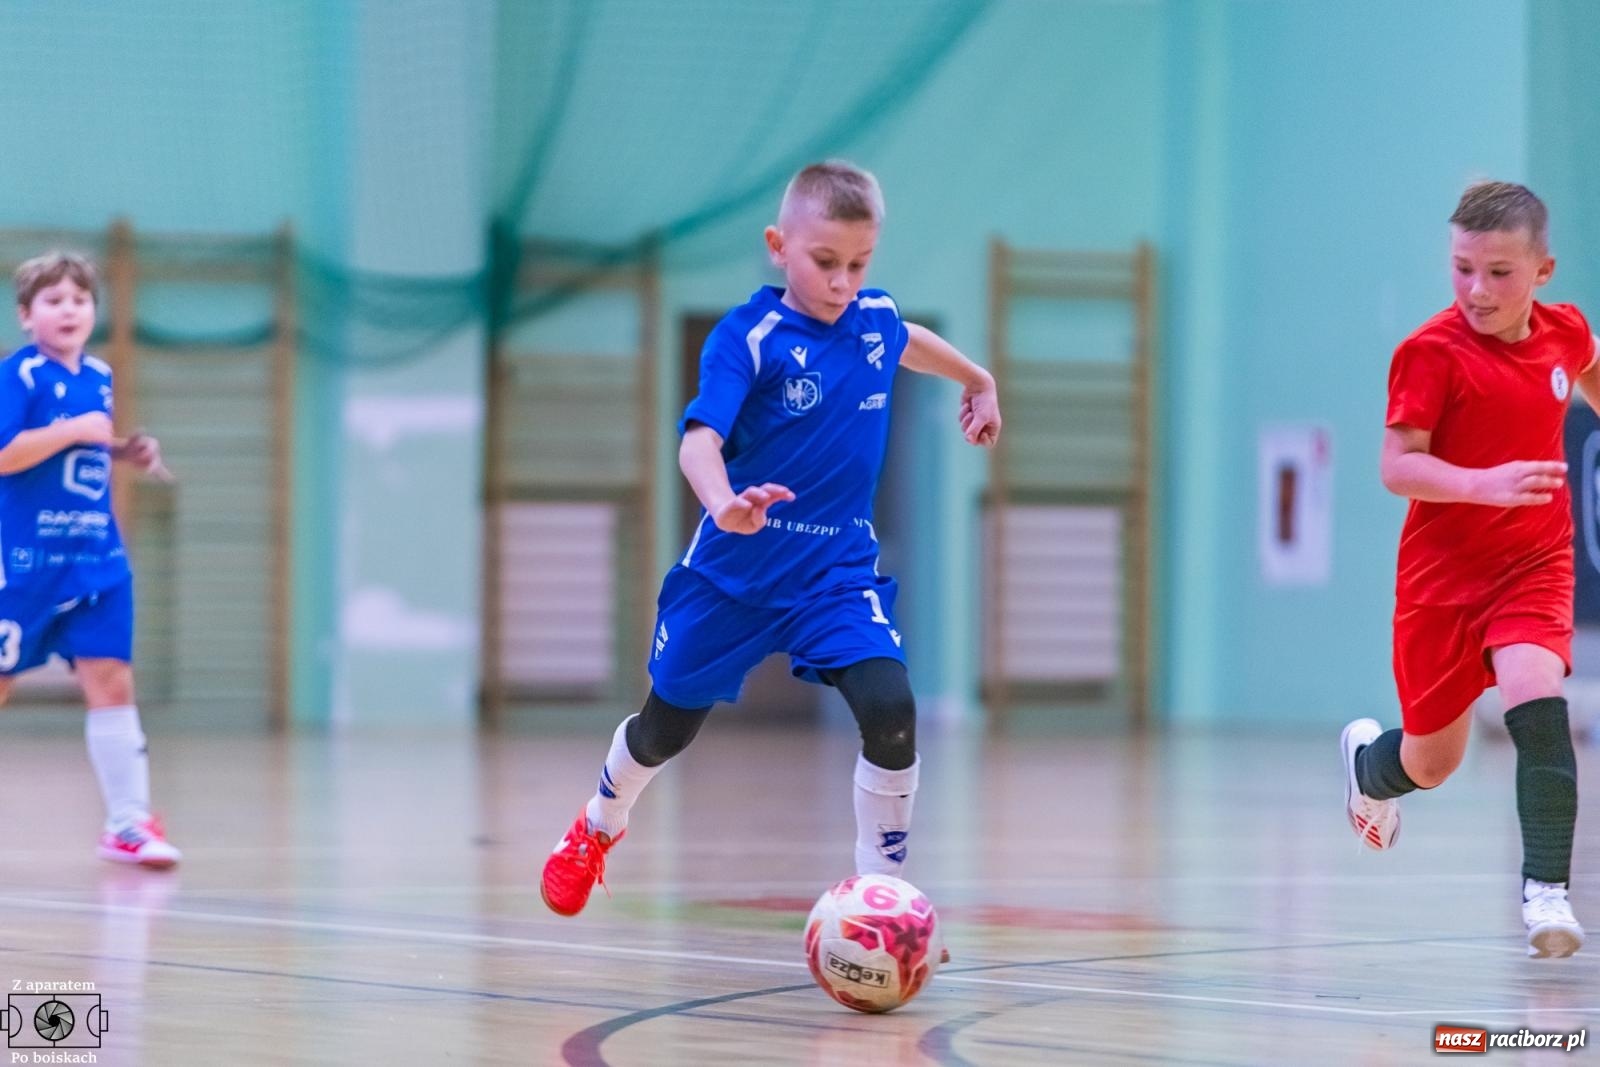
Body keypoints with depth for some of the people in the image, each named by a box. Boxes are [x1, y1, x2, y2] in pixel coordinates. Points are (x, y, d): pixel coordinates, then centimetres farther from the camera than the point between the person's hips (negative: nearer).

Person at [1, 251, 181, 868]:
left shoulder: (99, 377, 12)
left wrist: (127, 452, 10)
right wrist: (76, 430, -21)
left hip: (97, 559, 6)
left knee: (111, 681, -1)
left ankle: (128, 822, 0)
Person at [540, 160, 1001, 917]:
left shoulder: (876, 318, -2)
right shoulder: (747, 337, -20)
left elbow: (910, 342, 25)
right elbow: (700, 438, -33)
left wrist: (978, 381, 42)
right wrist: (724, 505, -54)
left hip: (840, 569, 3)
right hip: (737, 570, -3)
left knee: (890, 711, -20)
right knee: (667, 726, 15)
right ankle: (597, 829, 48)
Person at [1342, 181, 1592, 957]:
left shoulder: (1564, 332, -1)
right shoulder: (1432, 353, -16)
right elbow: (1398, 465, -21)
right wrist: (1486, 483, -35)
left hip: (1534, 563, 2)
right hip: (1444, 568, -2)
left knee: (1536, 698, -27)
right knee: (1431, 762, 10)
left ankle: (1547, 890, -23)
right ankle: (1368, 760, 49)